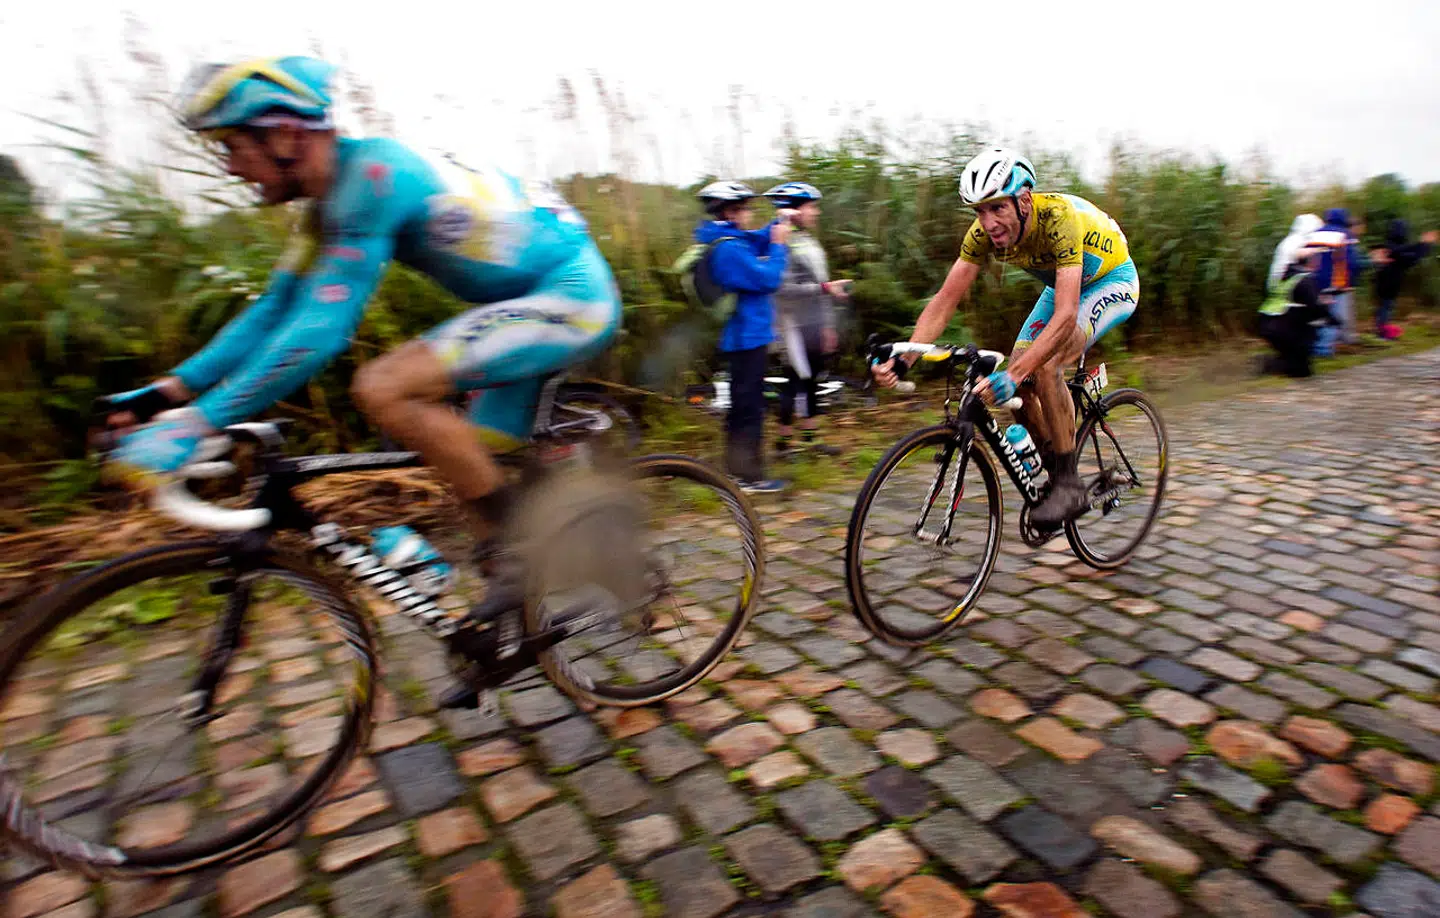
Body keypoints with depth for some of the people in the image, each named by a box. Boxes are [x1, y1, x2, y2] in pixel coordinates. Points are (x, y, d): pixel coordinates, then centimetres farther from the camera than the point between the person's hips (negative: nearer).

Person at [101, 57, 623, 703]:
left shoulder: (370, 172, -20)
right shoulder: (334, 198, 9)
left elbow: (322, 330, -27)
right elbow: (276, 310, 13)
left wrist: (193, 426, -24)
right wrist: (171, 389, 5)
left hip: (573, 296, -10)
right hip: (537, 299, 10)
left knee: (383, 390, -24)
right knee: (472, 468, 10)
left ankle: (519, 559, -13)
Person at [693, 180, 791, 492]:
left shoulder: (727, 239, 12)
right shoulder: (729, 248, -19)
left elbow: (759, 241, 21)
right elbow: (768, 279, -20)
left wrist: (779, 223, 6)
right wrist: (779, 245, -9)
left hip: (743, 335, 10)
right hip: (749, 336, -10)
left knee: (743, 405, 17)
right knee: (749, 407, -4)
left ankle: (736, 468, 26)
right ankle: (748, 476, 3)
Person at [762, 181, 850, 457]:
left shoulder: (810, 241, 16)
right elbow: (783, 288, -23)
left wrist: (828, 326, 19)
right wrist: (824, 288, -25)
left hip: (816, 327, 9)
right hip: (795, 326, -9)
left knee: (813, 382, 12)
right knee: (796, 381, -4)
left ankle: (810, 438, 21)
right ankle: (784, 442, 7)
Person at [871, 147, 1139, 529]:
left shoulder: (1058, 218, -38)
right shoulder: (985, 231, -21)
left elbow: (1066, 316, -46)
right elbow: (945, 300, -22)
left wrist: (1013, 374, -57)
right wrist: (903, 357, -36)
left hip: (1111, 280, -6)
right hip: (1063, 284, 7)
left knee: (1044, 367, -30)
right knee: (1017, 385, -8)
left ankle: (1070, 484, -17)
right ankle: (1055, 471, 13)